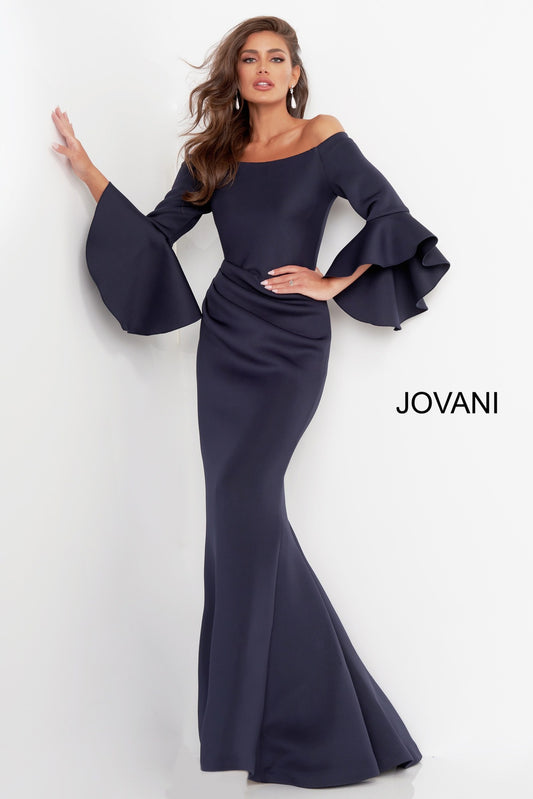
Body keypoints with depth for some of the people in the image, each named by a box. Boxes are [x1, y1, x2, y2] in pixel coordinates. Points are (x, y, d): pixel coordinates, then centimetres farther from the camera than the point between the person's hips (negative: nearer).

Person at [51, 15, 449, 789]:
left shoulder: (323, 140, 0)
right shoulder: (214, 158, 12)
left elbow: (392, 219, -5)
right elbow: (154, 233, 12)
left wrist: (333, 281, -8)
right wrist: (86, 167, 10)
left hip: (291, 347, -4)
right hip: (227, 341, 4)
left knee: (244, 500, -13)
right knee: (251, 519, 1)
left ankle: (249, 721, 1)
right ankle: (308, 718, 15)